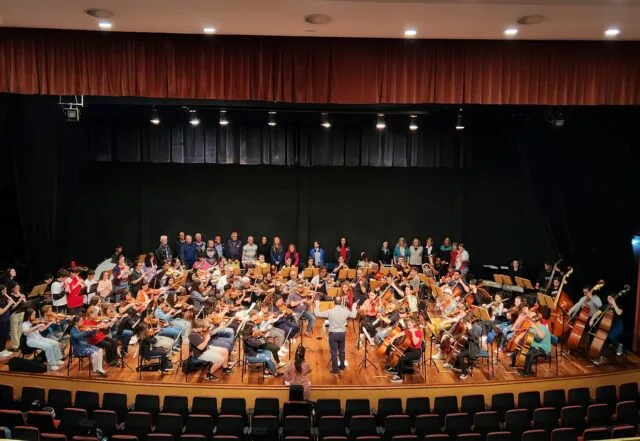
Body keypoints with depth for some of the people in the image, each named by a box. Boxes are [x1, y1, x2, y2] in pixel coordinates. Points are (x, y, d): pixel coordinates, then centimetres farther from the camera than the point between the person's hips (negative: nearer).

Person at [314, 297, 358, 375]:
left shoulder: (330, 312, -18)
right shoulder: (345, 311, -9)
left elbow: (317, 314, -10)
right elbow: (353, 315, 12)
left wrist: (317, 305, 5)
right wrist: (354, 307, 28)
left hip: (333, 334, -3)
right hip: (342, 333, 3)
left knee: (334, 352, 5)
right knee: (341, 351, 21)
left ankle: (335, 370, 10)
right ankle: (342, 366, 36)